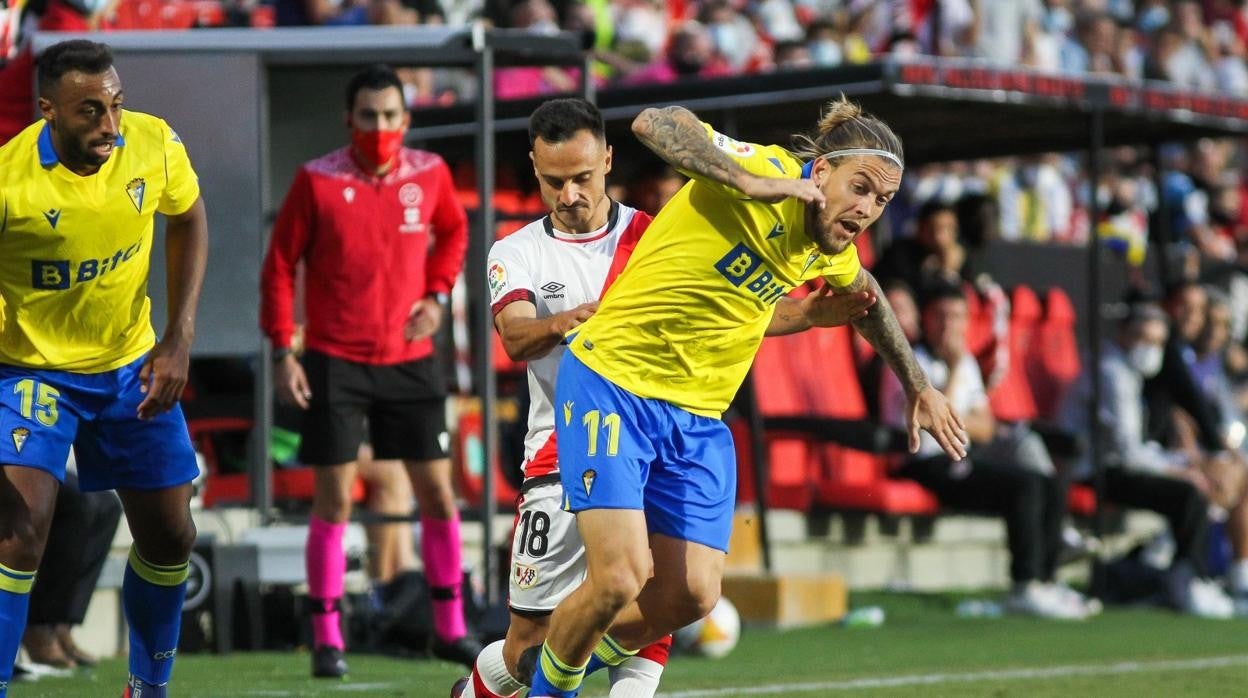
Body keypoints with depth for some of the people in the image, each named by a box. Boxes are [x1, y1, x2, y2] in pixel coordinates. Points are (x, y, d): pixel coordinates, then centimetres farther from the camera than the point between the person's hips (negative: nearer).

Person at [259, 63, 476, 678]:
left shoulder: (429, 173, 0)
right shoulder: (317, 181, -8)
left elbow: (453, 231, 21)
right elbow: (279, 266, -3)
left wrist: (437, 295, 5)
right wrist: (282, 354, -8)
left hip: (410, 358, 3)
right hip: (335, 361, -3)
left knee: (436, 489, 4)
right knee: (334, 497, -4)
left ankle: (450, 629, 17)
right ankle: (326, 639, 3)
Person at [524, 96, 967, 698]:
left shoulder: (831, 252, 6)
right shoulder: (769, 172, -19)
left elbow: (865, 298, 31)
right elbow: (654, 123, -33)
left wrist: (918, 386, 34)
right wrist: (750, 183, -41)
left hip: (698, 417, 7)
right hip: (611, 383, -7)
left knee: (691, 596, -1)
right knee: (619, 579, -16)